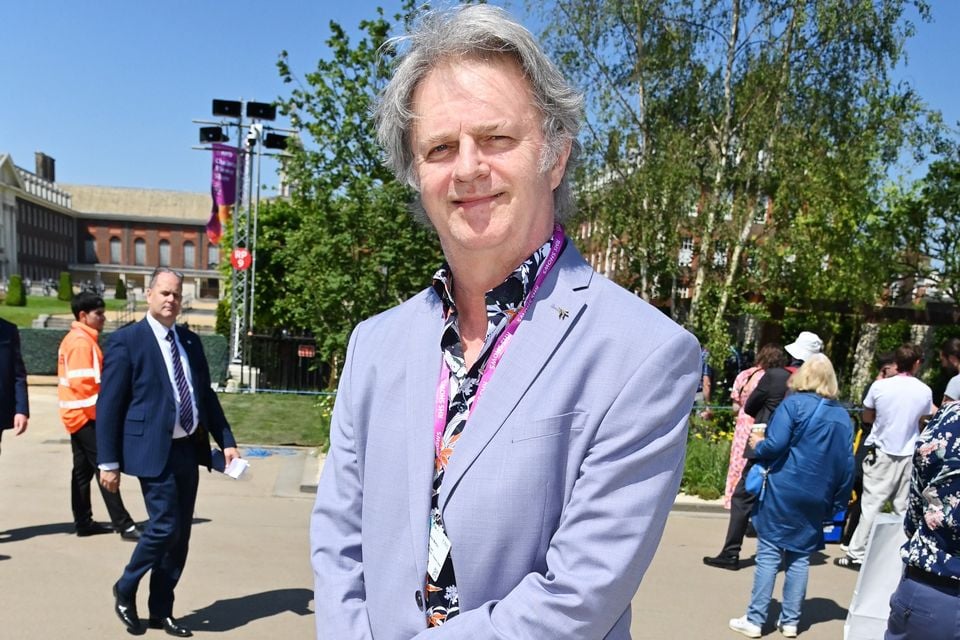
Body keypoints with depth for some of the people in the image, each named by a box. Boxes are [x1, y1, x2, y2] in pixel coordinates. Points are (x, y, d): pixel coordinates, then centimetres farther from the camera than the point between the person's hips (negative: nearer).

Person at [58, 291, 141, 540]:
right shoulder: (82, 341, -15)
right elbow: (82, 382, -22)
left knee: (83, 470, 13)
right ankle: (124, 525, -9)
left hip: (79, 415, 10)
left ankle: (83, 522, 19)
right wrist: (101, 412, -16)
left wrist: (98, 410, 16)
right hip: (87, 414, -10)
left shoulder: (77, 339, 16)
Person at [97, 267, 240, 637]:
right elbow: (108, 405, -7)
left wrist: (226, 441, 7)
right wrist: (108, 461, -9)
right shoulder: (127, 340, -6)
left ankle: (161, 610, 25)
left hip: (189, 450, 6)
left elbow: (206, 395, 15)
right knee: (165, 527, -8)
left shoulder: (190, 341, 12)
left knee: (180, 534, 10)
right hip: (154, 451, -6)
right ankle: (125, 589, 20)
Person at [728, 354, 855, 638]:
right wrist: (837, 502, 13)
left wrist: (757, 444, 5)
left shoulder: (794, 404, -7)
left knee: (769, 554, 1)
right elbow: (847, 464, 8)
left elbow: (774, 445, -16)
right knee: (800, 557, 12)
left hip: (784, 491, -5)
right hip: (816, 498, 5)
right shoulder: (842, 415, 9)